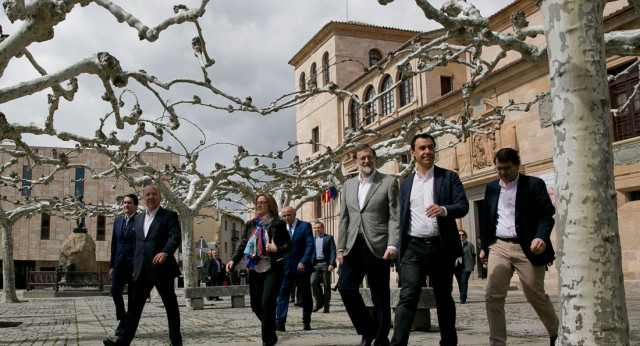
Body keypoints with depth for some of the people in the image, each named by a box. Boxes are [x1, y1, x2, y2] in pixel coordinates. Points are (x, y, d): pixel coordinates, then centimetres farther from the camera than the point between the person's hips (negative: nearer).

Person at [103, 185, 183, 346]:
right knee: (134, 305, 2)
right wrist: (136, 265, 18)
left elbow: (175, 237, -15)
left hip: (161, 268, -5)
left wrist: (165, 252, -32)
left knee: (171, 305, 5)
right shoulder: (138, 218, 17)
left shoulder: (169, 216, -2)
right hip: (142, 271, 5)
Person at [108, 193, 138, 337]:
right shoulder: (117, 221, 14)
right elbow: (114, 244, 17)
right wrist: (112, 265, 13)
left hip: (134, 264, -5)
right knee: (115, 290, -6)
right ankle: (122, 320, 13)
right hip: (120, 263, 5)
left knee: (133, 295, 0)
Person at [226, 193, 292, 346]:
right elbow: (242, 245, 9)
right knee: (256, 305, 8)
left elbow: (289, 245, 1)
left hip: (273, 269, -5)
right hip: (255, 270, 5)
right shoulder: (250, 224, 14)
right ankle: (271, 331, 32)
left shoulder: (278, 223, 1)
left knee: (267, 302, -17)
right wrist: (233, 260, -7)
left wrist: (277, 249, -19)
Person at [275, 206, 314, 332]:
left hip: (301, 268, -3)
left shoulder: (305, 226, -3)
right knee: (282, 294, -8)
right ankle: (280, 323, -10)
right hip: (286, 268, 3)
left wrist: (303, 261, -21)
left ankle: (306, 322, 21)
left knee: (306, 296, 8)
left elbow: (310, 245, -11)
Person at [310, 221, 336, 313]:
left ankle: (326, 306, 10)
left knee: (327, 285, -1)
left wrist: (331, 264, -14)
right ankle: (319, 302, 3)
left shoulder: (329, 238, 5)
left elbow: (333, 251, -3)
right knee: (313, 282, -14)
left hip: (325, 263, -3)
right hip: (315, 264, 3)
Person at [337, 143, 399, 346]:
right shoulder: (349, 185, 16)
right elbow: (344, 218, 15)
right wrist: (341, 247, 9)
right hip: (354, 245, 5)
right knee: (346, 288, -2)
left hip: (377, 246, -4)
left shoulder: (388, 182, 2)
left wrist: (393, 245, -15)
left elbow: (395, 217, -4)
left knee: (380, 296, 1)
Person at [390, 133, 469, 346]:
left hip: (442, 247, -1)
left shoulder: (449, 177, 6)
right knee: (408, 296, -11)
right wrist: (399, 249, 11)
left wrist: (444, 210, -25)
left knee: (444, 298, 10)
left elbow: (463, 206, -4)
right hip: (414, 247, 1)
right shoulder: (406, 183, 15)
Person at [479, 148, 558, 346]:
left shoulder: (534, 184, 1)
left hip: (526, 248, -3)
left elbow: (547, 214, -7)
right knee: (493, 297, -7)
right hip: (499, 247, 4)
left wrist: (541, 237, -23)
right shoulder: (491, 188, 14)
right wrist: (484, 246, 18)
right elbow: (486, 219, 19)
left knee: (536, 296, 5)